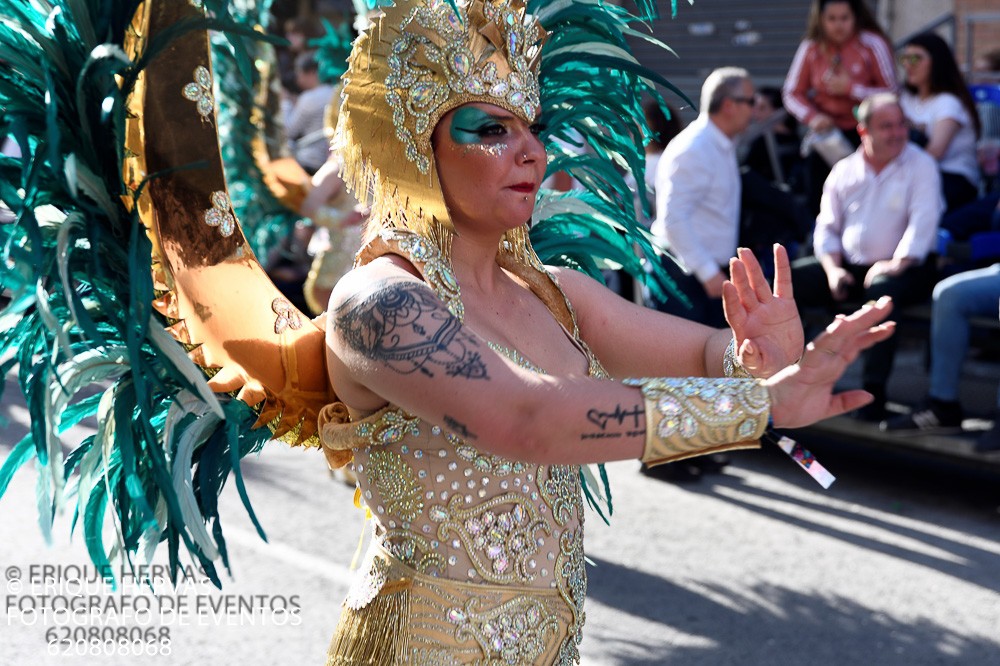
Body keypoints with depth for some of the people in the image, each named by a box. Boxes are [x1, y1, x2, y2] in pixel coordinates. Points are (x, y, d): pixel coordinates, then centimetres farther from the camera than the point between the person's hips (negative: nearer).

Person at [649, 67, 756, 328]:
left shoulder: (723, 148, 13)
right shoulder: (692, 151, -17)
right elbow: (673, 219, -22)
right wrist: (708, 272, -22)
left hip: (712, 271, 9)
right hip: (685, 274, -9)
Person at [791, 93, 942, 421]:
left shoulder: (920, 166, -1)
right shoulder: (844, 170, 12)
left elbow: (923, 222, -13)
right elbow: (827, 226, 10)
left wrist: (897, 264, -24)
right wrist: (833, 270, -6)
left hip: (903, 268, -5)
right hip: (848, 265, 5)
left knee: (881, 288, -39)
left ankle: (874, 391, -35)